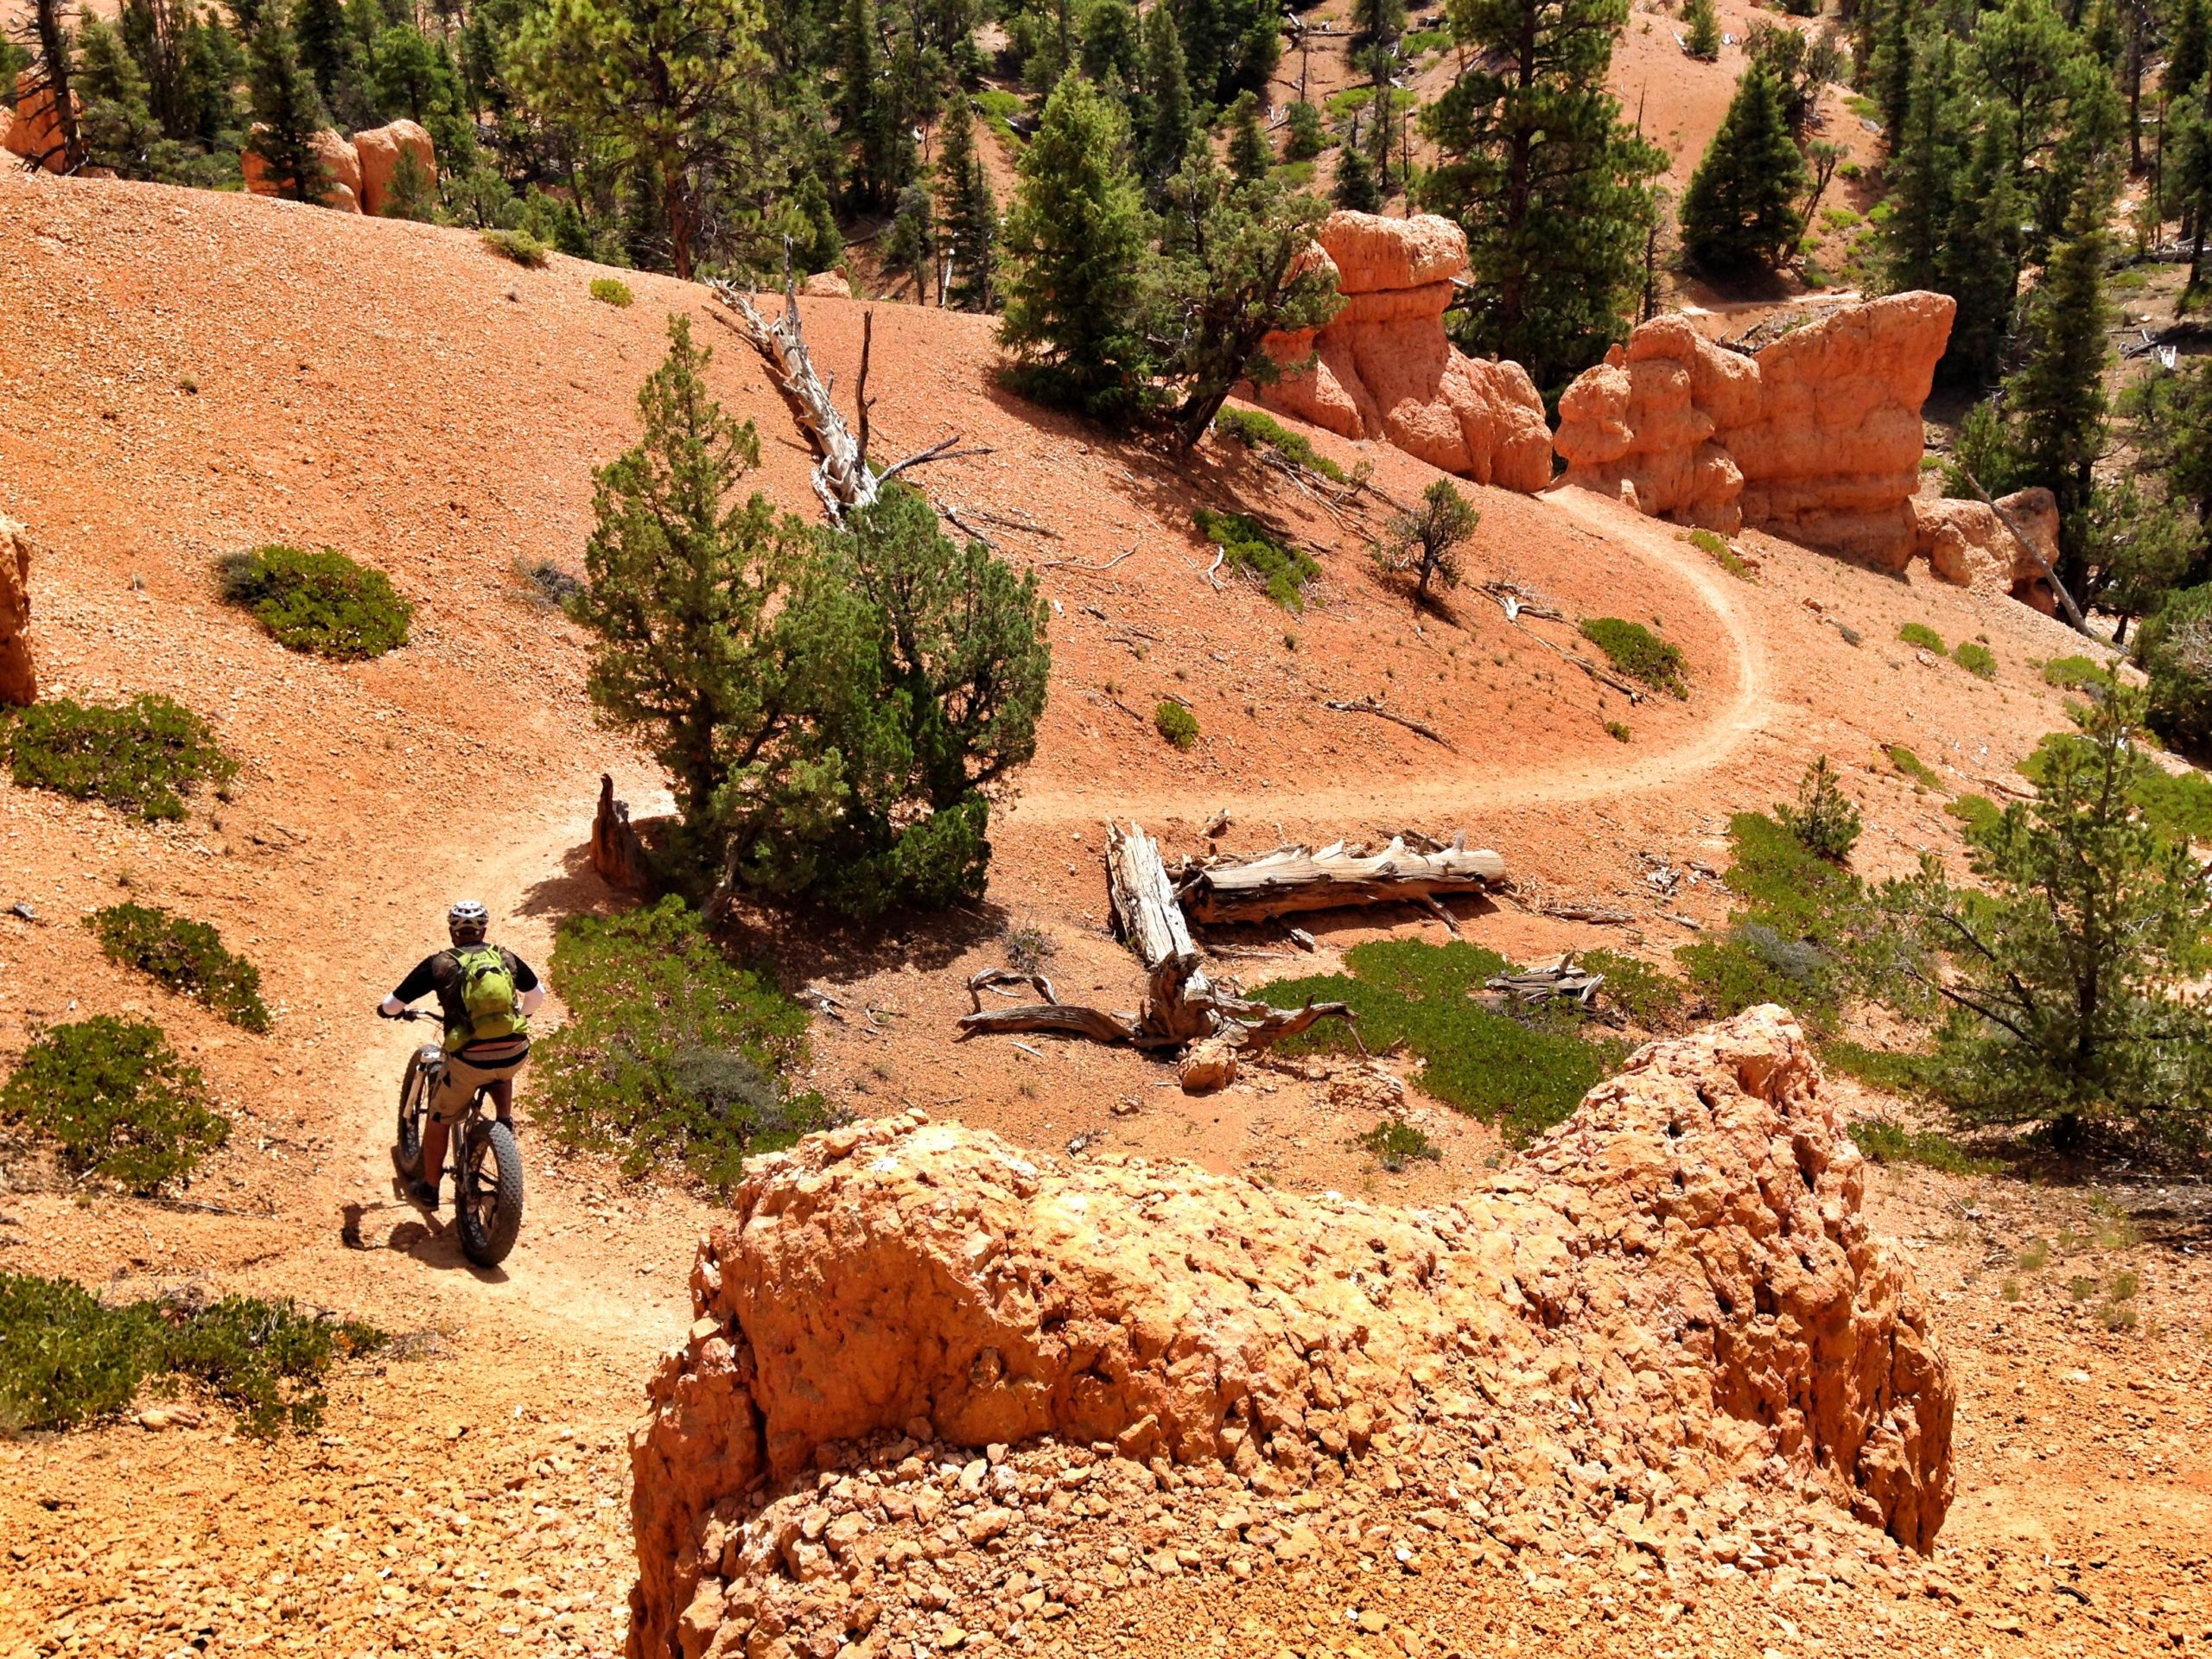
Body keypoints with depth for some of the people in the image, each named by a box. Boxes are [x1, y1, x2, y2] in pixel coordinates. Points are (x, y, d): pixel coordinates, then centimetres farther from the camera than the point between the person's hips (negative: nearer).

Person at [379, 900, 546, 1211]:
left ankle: (428, 1190, 33)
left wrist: (388, 1010, 33)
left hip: (469, 1059, -2)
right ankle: (506, 1119, 25)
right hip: (515, 1054, 3)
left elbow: (392, 1005, 9)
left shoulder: (439, 964, 5)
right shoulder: (505, 957, 14)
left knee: (439, 1121, 22)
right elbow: (538, 992, 29)